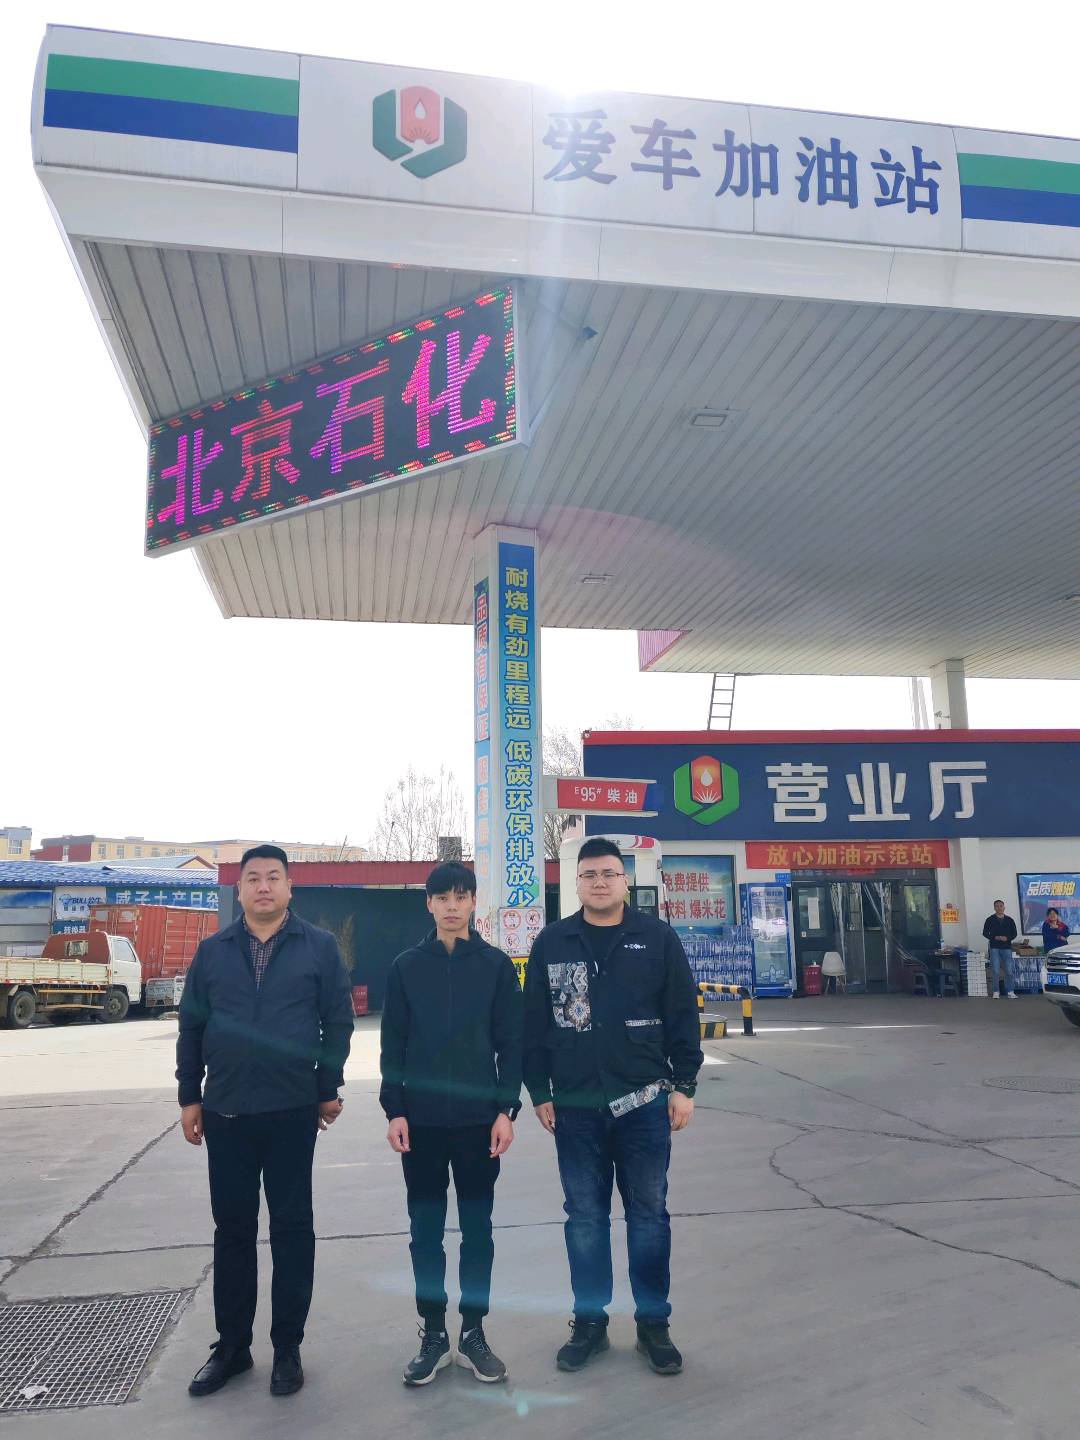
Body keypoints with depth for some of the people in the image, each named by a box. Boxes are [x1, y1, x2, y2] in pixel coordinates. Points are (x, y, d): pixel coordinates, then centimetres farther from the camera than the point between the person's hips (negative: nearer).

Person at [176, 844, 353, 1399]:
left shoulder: (319, 947, -3)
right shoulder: (212, 951, 4)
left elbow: (338, 1021, -2)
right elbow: (192, 1027, 7)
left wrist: (328, 1088, -3)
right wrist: (189, 1097, 5)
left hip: (292, 1111, -2)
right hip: (225, 1112, 2)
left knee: (292, 1227, 8)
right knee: (232, 1228, 13)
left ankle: (287, 1348, 22)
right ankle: (231, 1346, 27)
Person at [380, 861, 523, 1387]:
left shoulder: (497, 965, -1)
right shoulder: (406, 967, 1)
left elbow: (510, 1043, 0)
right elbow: (393, 1045, 2)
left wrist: (506, 1109, -6)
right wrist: (394, 1111, -4)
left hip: (479, 1118, 0)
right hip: (421, 1119, 1)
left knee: (477, 1228, 9)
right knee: (425, 1230, 9)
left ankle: (474, 1334, 23)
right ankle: (433, 1335, 22)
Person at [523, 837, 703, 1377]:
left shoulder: (657, 938, -2)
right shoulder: (551, 942, 1)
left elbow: (682, 1016, 0)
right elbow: (534, 1024, 4)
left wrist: (684, 1085, -2)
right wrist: (539, 1093, 3)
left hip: (645, 1103, -1)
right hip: (575, 1106, 1)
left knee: (649, 1215, 9)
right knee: (585, 1216, 11)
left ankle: (654, 1323, 24)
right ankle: (589, 1321, 25)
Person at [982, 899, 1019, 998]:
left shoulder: (1009, 920, 9)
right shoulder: (990, 920, 4)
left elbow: (1014, 933, 9)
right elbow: (985, 933, 3)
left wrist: (1007, 938, -11)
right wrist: (995, 937, -12)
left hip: (1007, 948, 2)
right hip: (994, 948, -2)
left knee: (1009, 971, -2)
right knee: (995, 971, -3)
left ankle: (1010, 992, 6)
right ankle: (995, 992, 3)